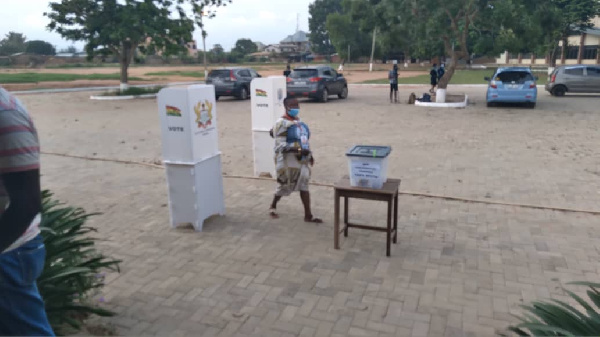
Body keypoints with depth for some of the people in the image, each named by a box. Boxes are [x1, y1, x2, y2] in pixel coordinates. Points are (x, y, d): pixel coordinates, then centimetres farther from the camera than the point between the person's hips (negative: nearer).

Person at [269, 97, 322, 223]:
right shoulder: (282, 123, -15)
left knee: (304, 185, 6)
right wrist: (298, 149, -31)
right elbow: (280, 145, -23)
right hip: (288, 160, -7)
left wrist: (309, 154, 17)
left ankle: (308, 215, 9)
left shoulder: (298, 121, 11)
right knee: (284, 186, 7)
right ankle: (273, 207, 33)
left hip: (301, 159, 7)